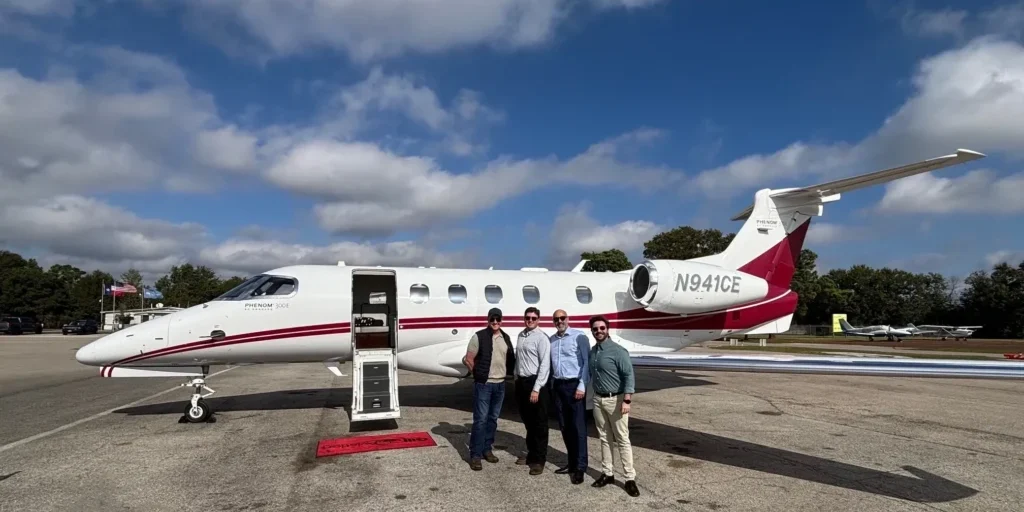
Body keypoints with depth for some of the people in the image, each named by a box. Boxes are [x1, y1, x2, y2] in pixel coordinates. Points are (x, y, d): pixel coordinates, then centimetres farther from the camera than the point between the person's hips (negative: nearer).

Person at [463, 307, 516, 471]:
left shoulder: (506, 338, 8)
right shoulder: (479, 337, -10)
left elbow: (511, 359, 16)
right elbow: (468, 359, -8)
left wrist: (507, 373, 9)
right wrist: (478, 374, 0)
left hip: (500, 384, 6)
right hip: (483, 384, -6)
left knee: (493, 419, 13)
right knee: (480, 419, -4)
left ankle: (487, 449, 25)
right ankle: (475, 455, 1)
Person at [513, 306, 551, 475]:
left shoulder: (541, 338, -11)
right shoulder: (521, 336, 10)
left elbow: (545, 365, -16)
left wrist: (536, 389, -19)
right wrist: (517, 379, 11)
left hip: (535, 382, -7)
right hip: (521, 381, 7)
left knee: (539, 423, 3)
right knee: (528, 421, 18)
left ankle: (539, 459, 12)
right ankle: (531, 453, 32)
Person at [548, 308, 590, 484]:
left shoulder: (579, 336, -6)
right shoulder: (551, 340, 11)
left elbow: (587, 362, -9)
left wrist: (582, 386, -14)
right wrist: (552, 386, 10)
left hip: (574, 385, -6)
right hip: (557, 386, 6)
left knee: (578, 427, -3)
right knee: (564, 427, 11)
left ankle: (580, 467, 2)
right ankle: (572, 462, 22)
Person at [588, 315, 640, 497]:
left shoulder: (618, 350, -13)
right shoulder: (592, 352, 7)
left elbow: (629, 375, -16)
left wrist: (627, 400, -21)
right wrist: (595, 392, 14)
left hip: (616, 399, -6)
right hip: (598, 399, 6)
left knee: (622, 439, -2)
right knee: (604, 438, 13)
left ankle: (630, 478, 4)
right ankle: (607, 473, 23)